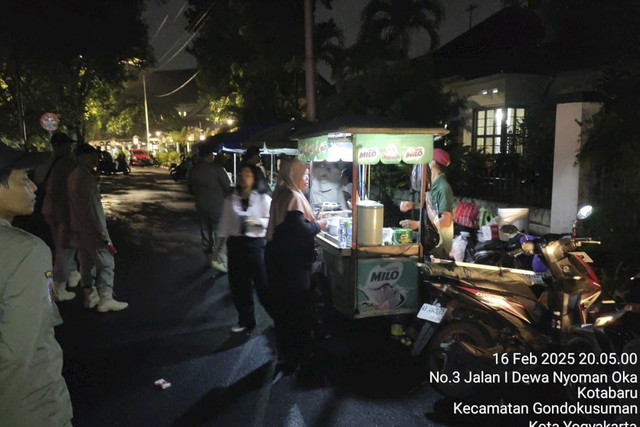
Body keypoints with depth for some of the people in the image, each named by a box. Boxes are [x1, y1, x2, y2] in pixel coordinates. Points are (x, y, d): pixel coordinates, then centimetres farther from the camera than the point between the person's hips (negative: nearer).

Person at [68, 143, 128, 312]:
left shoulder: (73, 176, 10)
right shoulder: (87, 178, -20)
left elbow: (75, 203, 16)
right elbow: (92, 207, -23)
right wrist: (103, 234, -21)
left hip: (78, 227, 10)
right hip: (92, 228, -10)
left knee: (86, 260, 17)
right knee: (106, 262, -3)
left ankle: (89, 295, 27)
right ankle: (105, 299, -1)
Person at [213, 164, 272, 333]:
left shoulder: (263, 198, -4)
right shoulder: (230, 200, 7)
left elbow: (271, 221, -5)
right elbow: (224, 225, 11)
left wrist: (258, 221, -23)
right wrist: (217, 247, 11)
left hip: (256, 244, -4)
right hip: (235, 244, 4)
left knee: (262, 284, -4)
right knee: (238, 285, 11)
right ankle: (245, 320, 29)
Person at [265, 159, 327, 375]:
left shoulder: (281, 194, 11)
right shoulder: (293, 197, -19)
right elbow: (300, 230, -26)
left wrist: (312, 223, 9)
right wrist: (318, 225, -10)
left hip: (278, 257, 10)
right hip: (291, 262, -10)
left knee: (283, 307, 17)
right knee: (297, 308, 4)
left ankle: (287, 353, 32)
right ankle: (297, 355, 17)